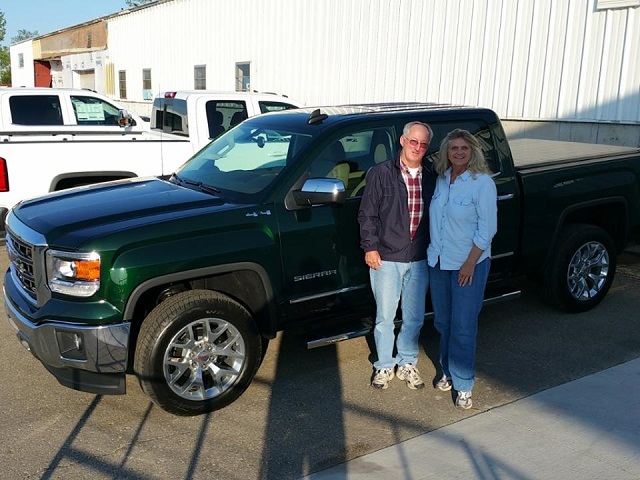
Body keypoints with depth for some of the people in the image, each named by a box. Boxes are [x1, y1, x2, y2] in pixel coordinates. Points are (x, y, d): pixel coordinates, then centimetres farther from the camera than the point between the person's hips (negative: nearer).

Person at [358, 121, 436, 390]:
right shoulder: (381, 173, -5)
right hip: (386, 258, -3)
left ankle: (407, 363, 30)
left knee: (414, 317, 12)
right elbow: (367, 214, -5)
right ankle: (384, 365, 24)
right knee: (385, 317, 7)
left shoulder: (431, 178, 5)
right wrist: (370, 247, -10)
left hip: (419, 260, 3)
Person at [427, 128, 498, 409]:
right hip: (438, 261, 6)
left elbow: (487, 228, -14)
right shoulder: (441, 178, 4)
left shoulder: (482, 183, -14)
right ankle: (448, 371, 34)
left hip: (469, 264, -6)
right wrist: (434, 249, 8)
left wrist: (470, 263, -16)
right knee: (443, 323, 16)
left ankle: (463, 386, 13)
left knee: (463, 328, 0)